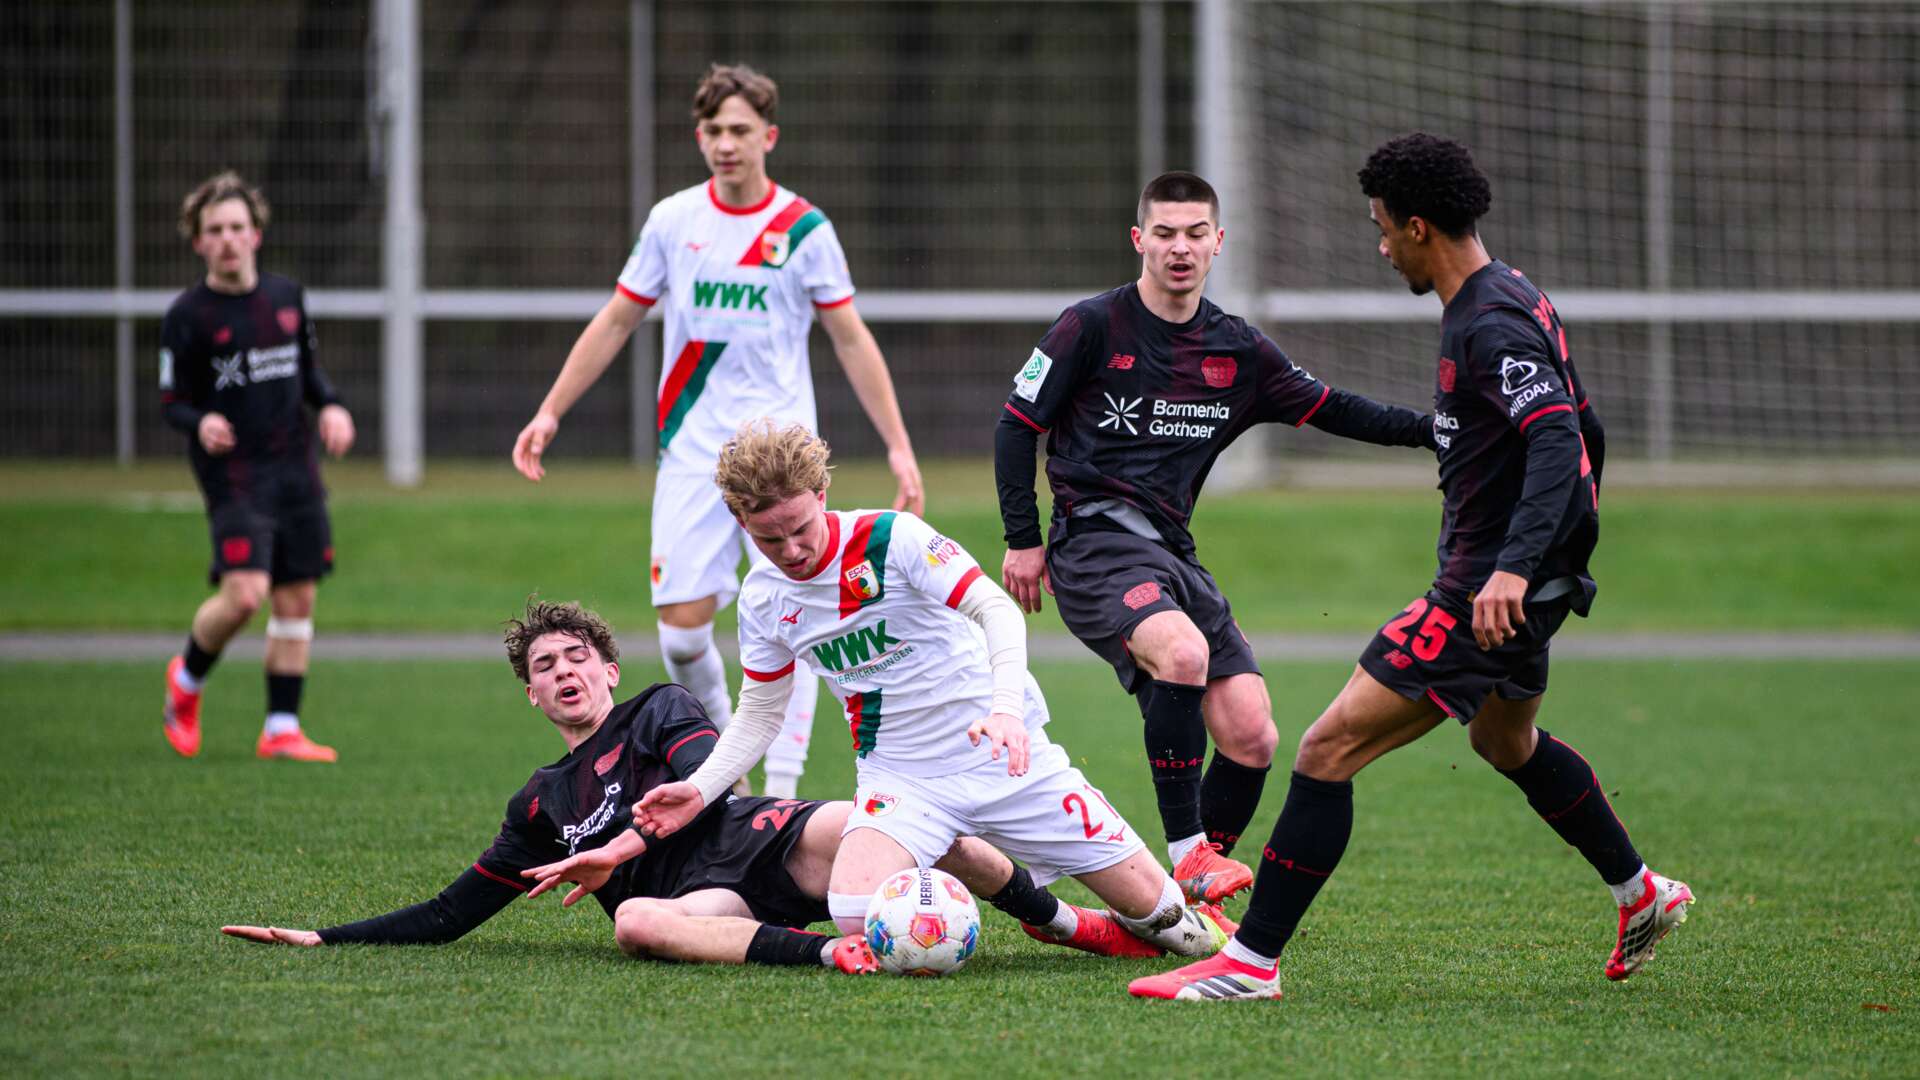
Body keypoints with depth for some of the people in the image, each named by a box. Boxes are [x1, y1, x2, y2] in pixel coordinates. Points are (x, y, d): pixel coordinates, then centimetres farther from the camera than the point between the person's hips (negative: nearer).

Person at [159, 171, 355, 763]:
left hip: (296, 469, 5)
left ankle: (281, 729, 12)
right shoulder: (188, 315, -6)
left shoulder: (287, 295, 8)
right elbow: (172, 401, -3)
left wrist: (330, 405, 3)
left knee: (297, 598, 4)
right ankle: (187, 679, 10)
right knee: (244, 593, -19)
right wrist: (200, 424, -25)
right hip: (233, 471, -5)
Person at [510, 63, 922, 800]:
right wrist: (551, 411, 8)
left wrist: (899, 446, -1)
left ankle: (782, 788, -6)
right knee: (682, 626, -4)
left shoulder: (804, 229, -1)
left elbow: (851, 340, 3)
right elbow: (615, 322, 13)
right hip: (693, 452, 2)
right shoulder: (672, 221, 5)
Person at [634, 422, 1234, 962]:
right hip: (902, 779, 3)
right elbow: (759, 716, 12)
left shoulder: (889, 538, -15)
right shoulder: (762, 598, -1)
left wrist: (1006, 706, -38)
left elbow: (995, 609, -21)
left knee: (1154, 907, -9)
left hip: (1005, 756, -3)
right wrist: (701, 788, -3)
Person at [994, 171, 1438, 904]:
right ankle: (1187, 853, -27)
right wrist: (1023, 539, -2)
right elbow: (1018, 424, 2)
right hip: (1094, 541, -6)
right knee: (1182, 651, -35)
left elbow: (1330, 410, 16)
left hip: (1172, 552, 6)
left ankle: (1191, 901, 9)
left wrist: (1432, 430, 5)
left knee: (1251, 738, -6)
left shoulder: (1239, 352, 11)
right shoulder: (1092, 327, -2)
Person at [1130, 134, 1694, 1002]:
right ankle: (1643, 894, 47)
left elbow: (1559, 438, -32)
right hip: (1527, 588, 11)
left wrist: (1514, 567, -41)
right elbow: (1579, 431, 21)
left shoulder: (1490, 327, -20)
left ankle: (1252, 961, -12)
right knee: (1506, 743, 35)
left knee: (1328, 750, -12)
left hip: (1487, 594, -11)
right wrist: (1562, 553, 31)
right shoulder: (1512, 300, 11)